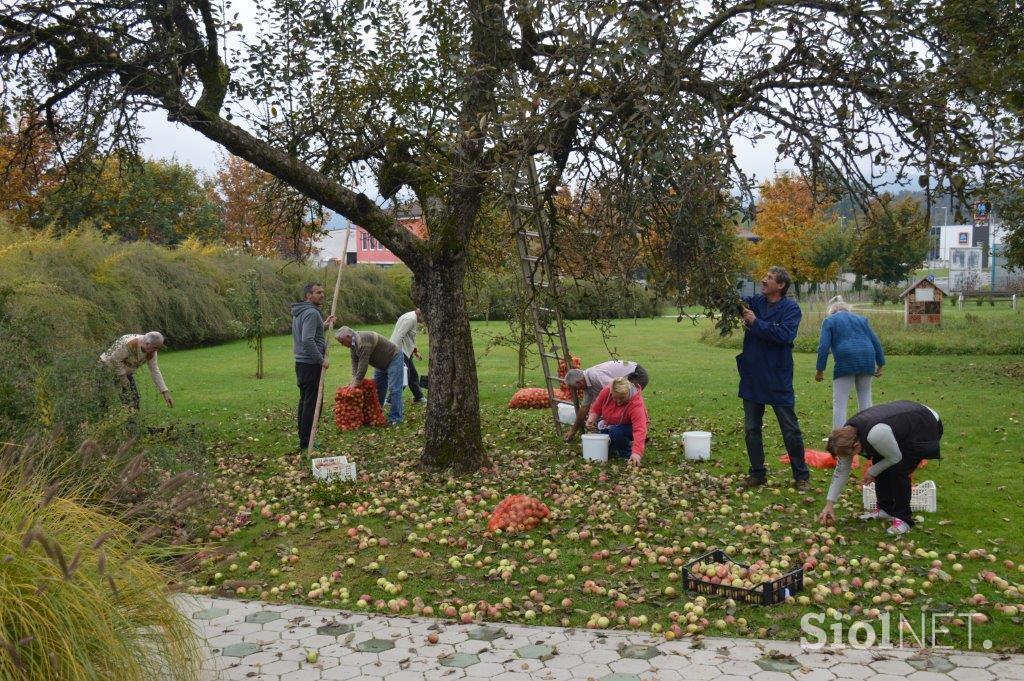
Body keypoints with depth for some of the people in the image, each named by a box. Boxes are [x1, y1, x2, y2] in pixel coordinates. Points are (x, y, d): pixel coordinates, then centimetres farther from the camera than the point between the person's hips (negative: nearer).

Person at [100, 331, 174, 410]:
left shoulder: (151, 351, -11)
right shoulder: (130, 344, -34)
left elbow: (155, 371, -8)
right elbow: (115, 359, -26)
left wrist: (165, 392, -12)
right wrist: (122, 377, -20)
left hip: (126, 371, 7)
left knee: (134, 397, -2)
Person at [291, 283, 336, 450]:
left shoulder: (299, 312, 14)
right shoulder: (312, 313, -17)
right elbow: (308, 340, -26)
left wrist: (323, 325, 16)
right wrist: (321, 360, -19)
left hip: (301, 363, 10)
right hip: (311, 364, -10)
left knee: (305, 400, 16)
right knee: (312, 403, -5)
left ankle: (303, 436, 24)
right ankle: (306, 441, -3)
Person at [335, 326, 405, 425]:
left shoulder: (363, 340, -32)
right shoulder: (353, 342, -1)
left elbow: (363, 363, -33)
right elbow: (355, 361, -1)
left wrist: (356, 382, -27)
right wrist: (354, 379, -13)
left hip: (394, 358, -10)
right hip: (382, 363, 10)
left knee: (394, 389, -12)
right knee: (377, 388, 12)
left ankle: (395, 418, -9)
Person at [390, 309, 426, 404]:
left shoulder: (414, 319, 13)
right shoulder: (411, 319, -20)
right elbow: (399, 336, -26)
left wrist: (415, 351, 21)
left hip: (406, 351, 10)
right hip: (399, 351, -10)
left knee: (413, 375, 17)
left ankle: (418, 398, 29)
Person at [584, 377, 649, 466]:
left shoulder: (636, 404, -36)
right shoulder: (606, 391, -22)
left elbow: (640, 429, -45)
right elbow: (596, 408, -4)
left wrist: (636, 453, -57)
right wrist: (591, 420, -25)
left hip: (630, 428, -5)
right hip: (609, 426, 5)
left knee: (616, 431, -35)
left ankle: (627, 454, -10)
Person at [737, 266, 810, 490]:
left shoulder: (790, 308, -10)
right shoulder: (753, 302, 3)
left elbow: (785, 335, -24)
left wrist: (756, 323, -21)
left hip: (778, 379, -4)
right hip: (752, 377, 4)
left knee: (791, 430, 6)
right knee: (751, 429, 11)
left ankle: (801, 475, 19)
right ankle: (757, 473, 25)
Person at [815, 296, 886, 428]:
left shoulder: (829, 321, 10)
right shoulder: (861, 319, 22)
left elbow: (824, 346, -1)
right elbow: (875, 342, 16)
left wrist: (820, 370, 1)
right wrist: (880, 364, 19)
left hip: (846, 362, -4)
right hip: (867, 361, 4)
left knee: (839, 403, 0)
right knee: (865, 400, 16)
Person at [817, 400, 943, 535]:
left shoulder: (875, 435, -39)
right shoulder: (847, 433, -14)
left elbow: (895, 458, -21)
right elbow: (841, 470, -5)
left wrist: (872, 472, -6)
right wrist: (829, 504, -3)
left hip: (925, 426, -8)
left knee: (898, 471, -17)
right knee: (880, 466, 1)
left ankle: (903, 519, -5)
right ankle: (885, 509, 16)